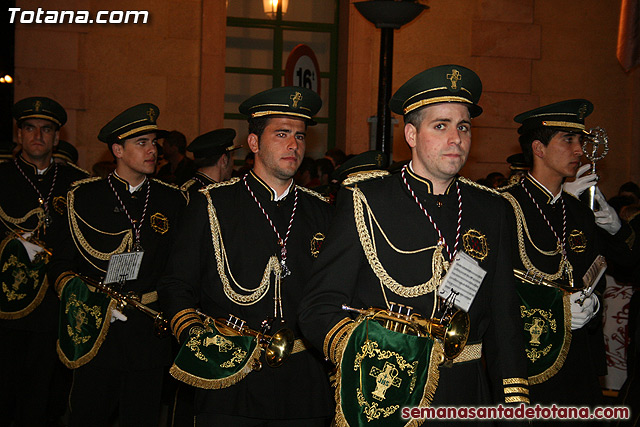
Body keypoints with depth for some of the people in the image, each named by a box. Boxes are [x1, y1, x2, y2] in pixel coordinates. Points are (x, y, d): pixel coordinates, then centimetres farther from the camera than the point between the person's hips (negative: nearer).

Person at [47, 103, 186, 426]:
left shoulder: (173, 200, 8)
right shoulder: (84, 197, 2)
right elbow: (60, 266, 1)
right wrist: (95, 304, -13)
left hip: (150, 336, 2)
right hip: (94, 331, -1)